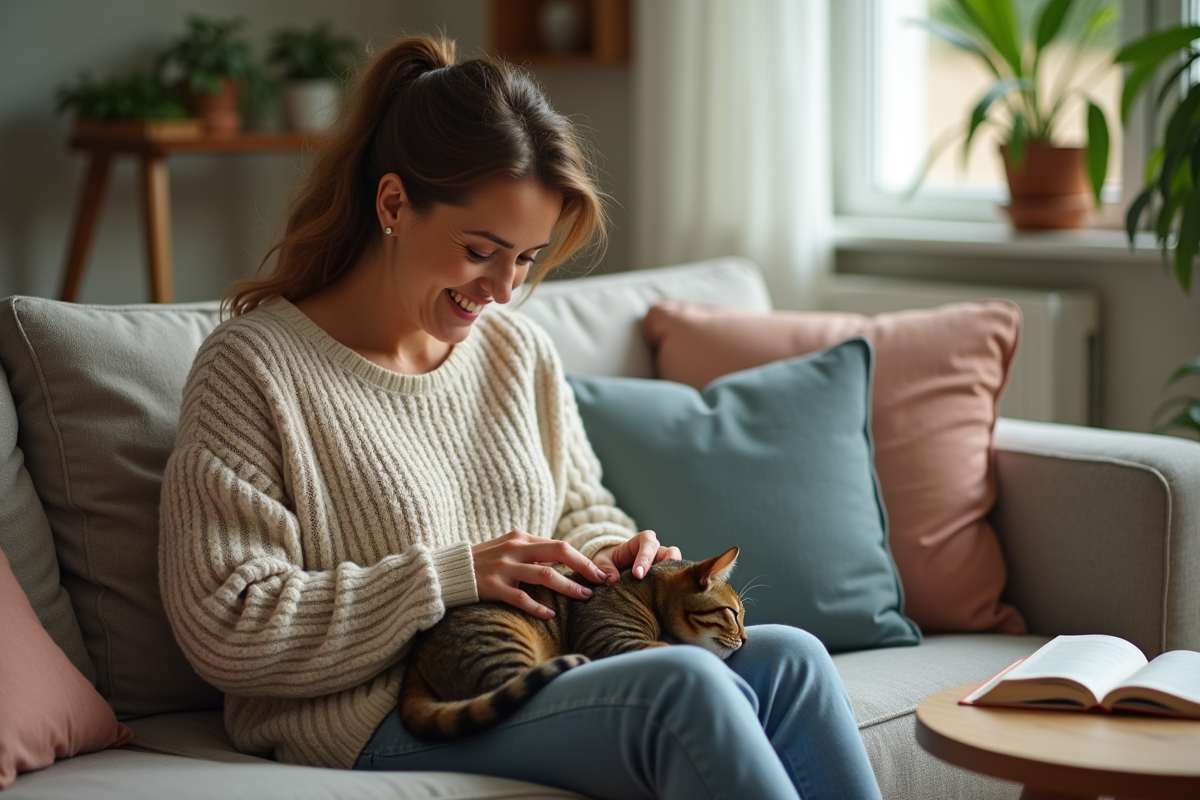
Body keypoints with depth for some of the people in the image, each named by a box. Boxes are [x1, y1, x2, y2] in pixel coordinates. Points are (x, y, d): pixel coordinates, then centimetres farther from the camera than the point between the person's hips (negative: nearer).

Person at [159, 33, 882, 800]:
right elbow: (226, 629, -13)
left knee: (791, 659, -20)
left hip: (549, 689, 7)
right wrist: (453, 577, -17)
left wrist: (613, 556, 2)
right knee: (682, 684, -30)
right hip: (381, 728, -7)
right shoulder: (252, 368, -7)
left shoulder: (520, 351, 14)